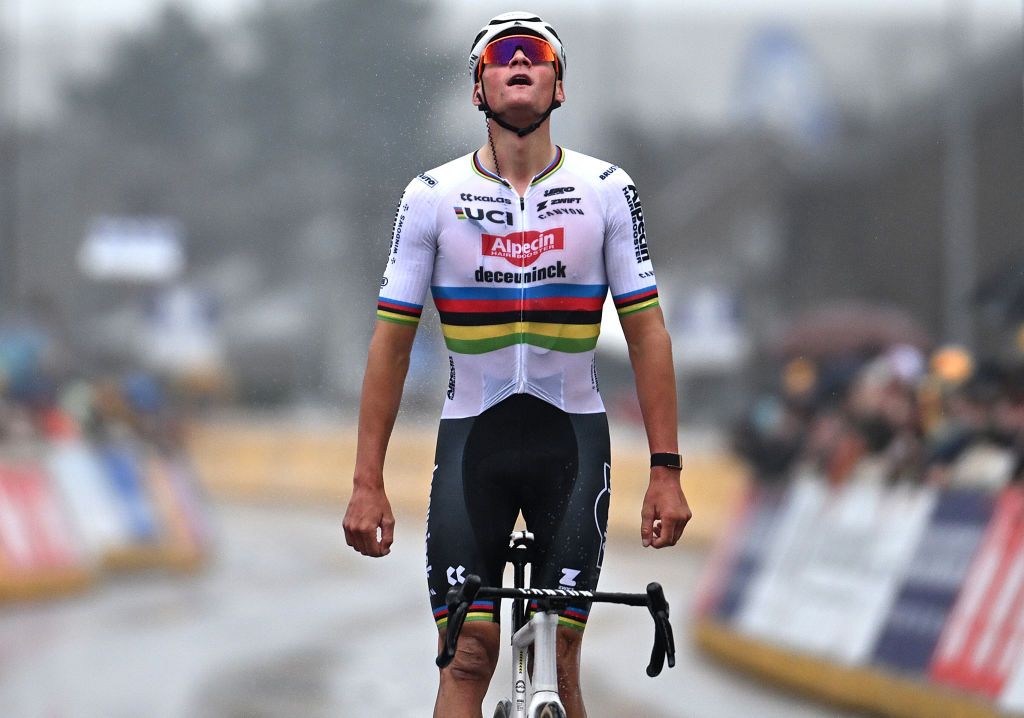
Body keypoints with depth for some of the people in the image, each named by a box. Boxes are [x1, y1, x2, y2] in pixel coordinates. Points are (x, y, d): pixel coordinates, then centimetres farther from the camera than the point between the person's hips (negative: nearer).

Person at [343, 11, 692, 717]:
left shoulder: (607, 189, -1)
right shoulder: (433, 196, -2)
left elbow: (647, 332, 1)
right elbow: (392, 341, 1)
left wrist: (667, 470, -5)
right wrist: (367, 483, -3)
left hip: (573, 436, 0)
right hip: (472, 434, 0)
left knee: (560, 660, -2)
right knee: (468, 657, -8)